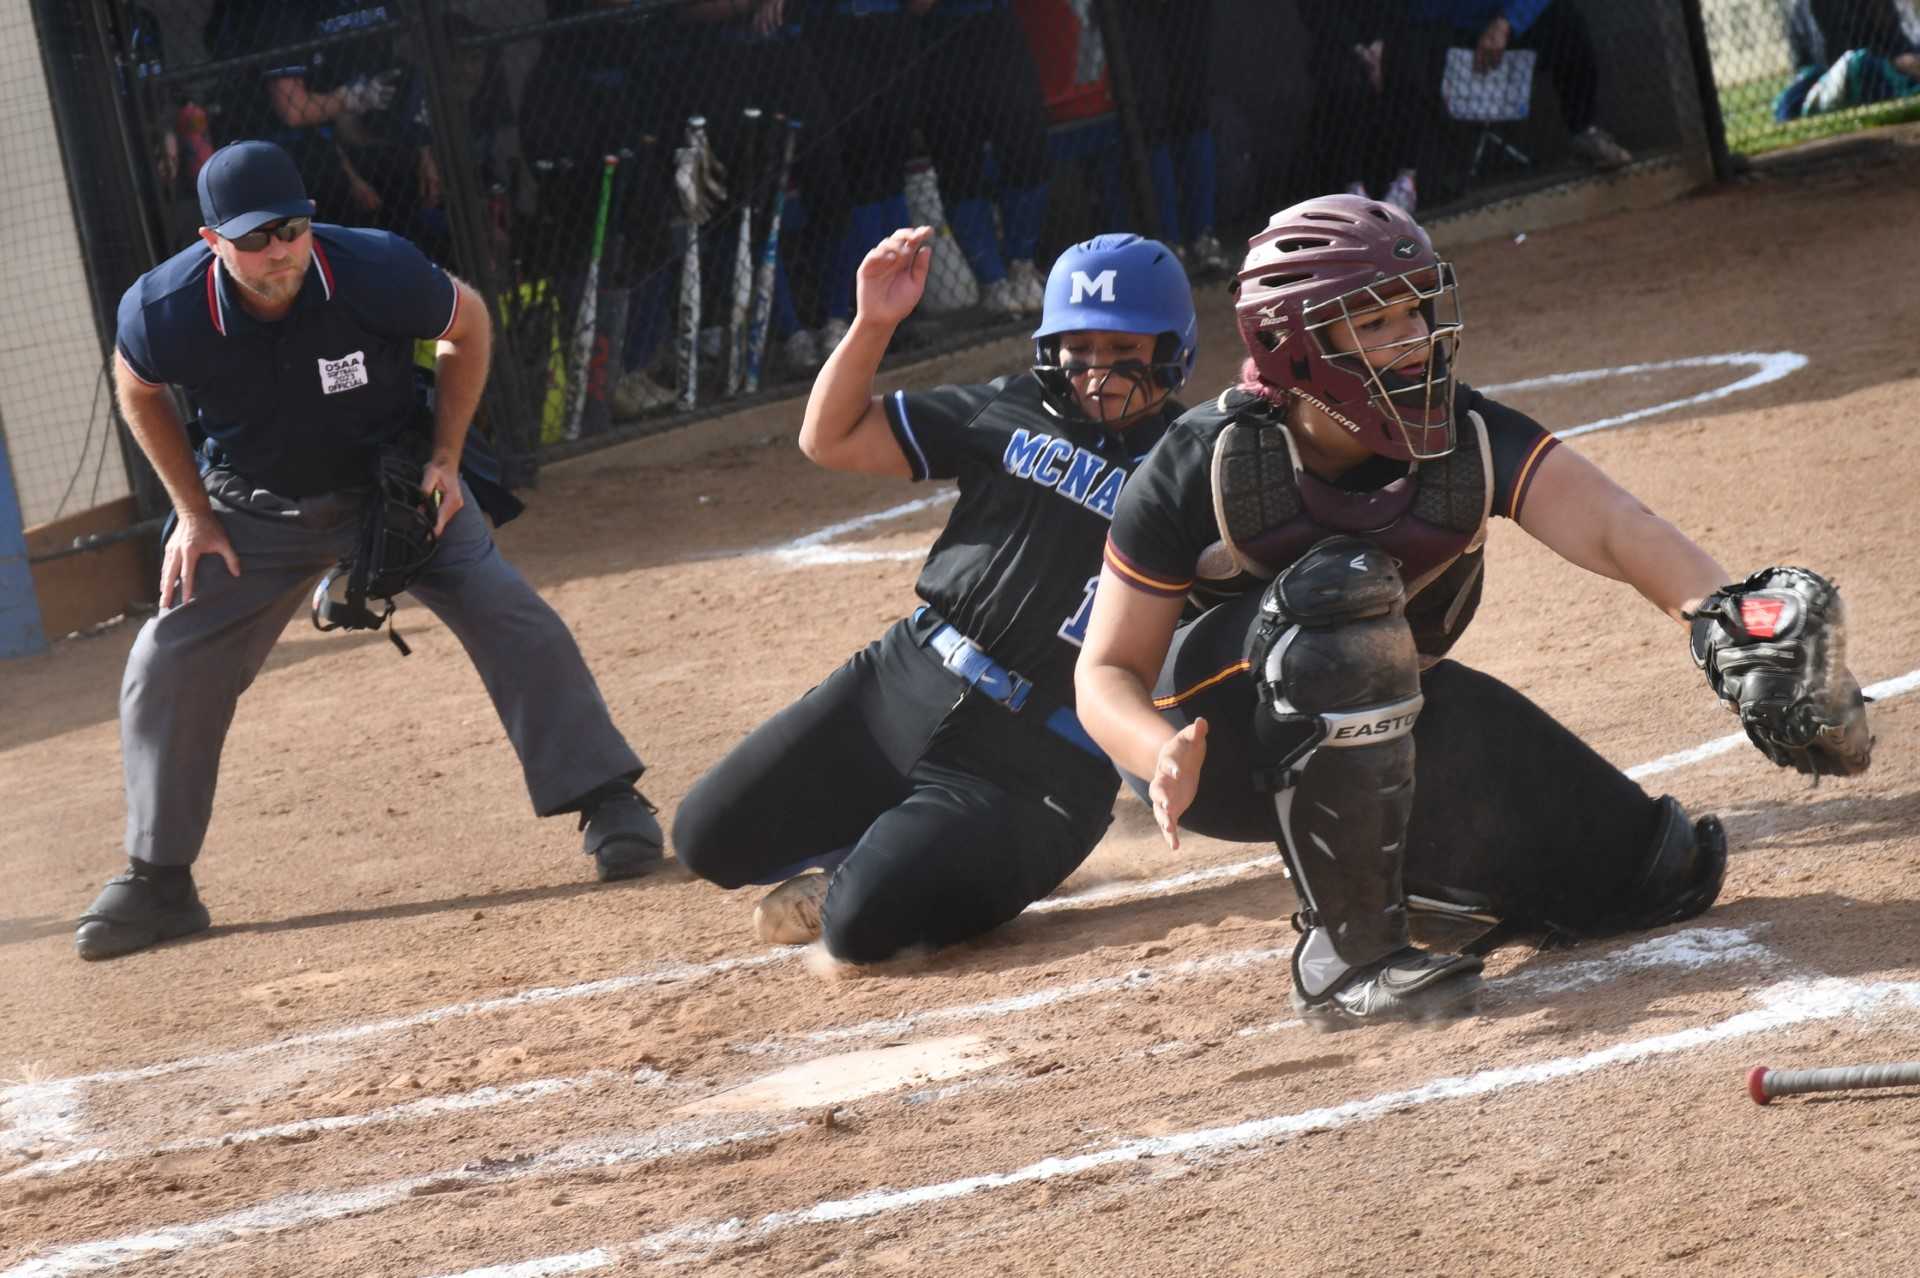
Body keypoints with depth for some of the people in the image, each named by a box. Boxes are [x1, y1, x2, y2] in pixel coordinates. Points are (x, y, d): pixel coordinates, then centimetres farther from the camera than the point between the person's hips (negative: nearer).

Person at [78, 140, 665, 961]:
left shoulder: (376, 272, -29)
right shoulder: (164, 312, -25)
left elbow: (467, 324, -7)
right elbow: (138, 390, 0)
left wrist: (446, 458, -12)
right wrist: (194, 514, -4)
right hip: (257, 509, 2)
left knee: (504, 613, -20)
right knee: (167, 665, -5)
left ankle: (609, 804, -12)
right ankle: (157, 883, 8)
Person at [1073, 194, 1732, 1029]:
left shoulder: (1466, 438, -17)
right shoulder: (1203, 468, -22)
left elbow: (1613, 531, -33)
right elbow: (1109, 669, -15)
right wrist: (1161, 754, -38)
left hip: (1384, 730, 5)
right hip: (1214, 735, -4)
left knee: (1667, 875, -1)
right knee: (1344, 586, -39)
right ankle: (1347, 955, -29)